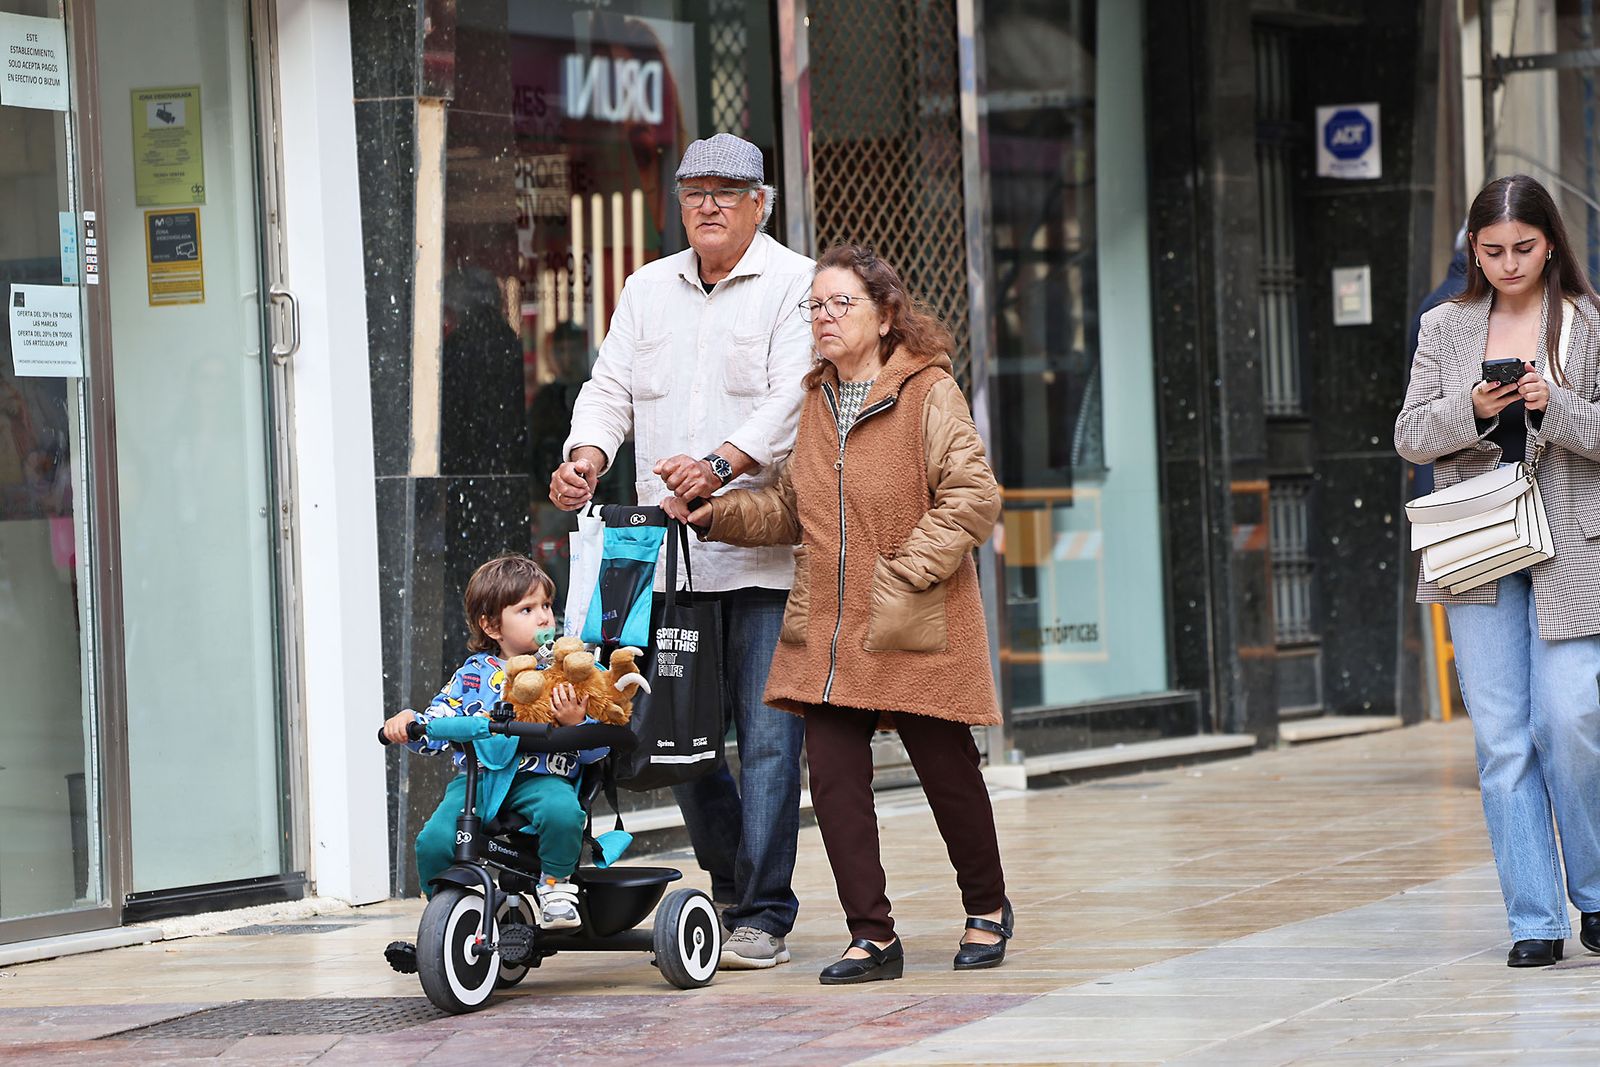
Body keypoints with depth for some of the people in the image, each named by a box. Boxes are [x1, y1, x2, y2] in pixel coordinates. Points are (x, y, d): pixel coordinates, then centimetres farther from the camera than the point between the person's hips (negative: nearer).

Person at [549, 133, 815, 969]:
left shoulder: (794, 286, -1)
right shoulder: (648, 289, 18)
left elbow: (791, 402, -13)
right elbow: (612, 387, 13)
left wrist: (721, 464, -28)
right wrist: (587, 454, -8)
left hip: (764, 553, -5)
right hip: (670, 554, 5)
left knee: (766, 736, -6)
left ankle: (764, 917, -1)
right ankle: (732, 890, 24)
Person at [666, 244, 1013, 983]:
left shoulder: (929, 393, -7)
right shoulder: (814, 401, 13)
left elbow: (972, 497, -12)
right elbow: (791, 508, 19)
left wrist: (906, 570, -17)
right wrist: (711, 513, 5)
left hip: (915, 629, -5)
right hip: (827, 631, 5)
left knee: (947, 771, 6)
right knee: (834, 776, -4)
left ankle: (986, 908, 29)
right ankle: (872, 936, 2)